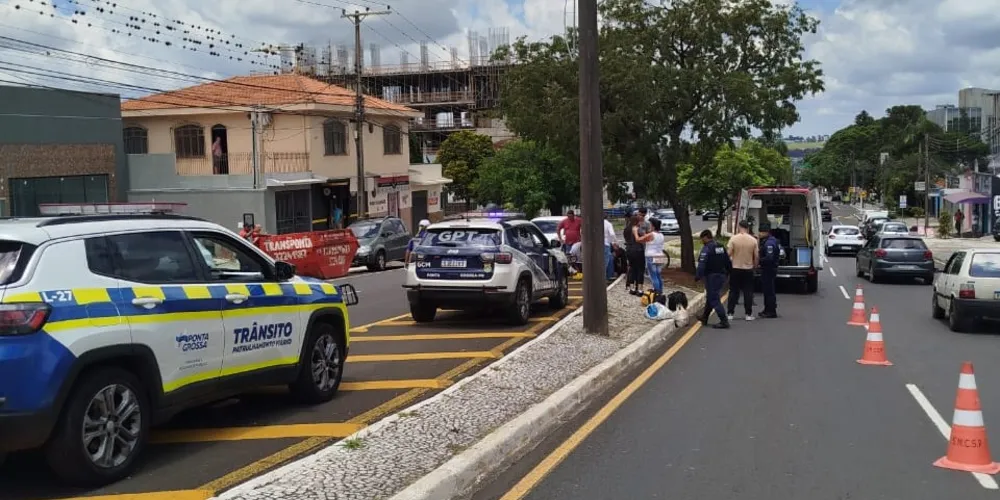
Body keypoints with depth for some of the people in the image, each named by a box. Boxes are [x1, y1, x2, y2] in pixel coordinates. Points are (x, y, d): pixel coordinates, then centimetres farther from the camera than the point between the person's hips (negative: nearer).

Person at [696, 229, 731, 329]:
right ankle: (704, 318, 34)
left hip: (712, 276, -9)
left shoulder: (706, 248, -14)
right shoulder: (721, 247, 12)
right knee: (710, 297, 22)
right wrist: (726, 273, 23)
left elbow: (702, 264, -22)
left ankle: (724, 321, -11)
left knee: (714, 299, -5)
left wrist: (698, 276, -17)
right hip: (722, 275, 9)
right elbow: (728, 262, 16)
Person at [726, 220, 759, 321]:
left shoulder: (733, 239, -9)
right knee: (748, 292, 7)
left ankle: (730, 313, 7)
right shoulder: (753, 240, -4)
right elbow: (756, 256, -2)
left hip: (735, 268, 0)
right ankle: (748, 314, 7)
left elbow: (728, 254, -9)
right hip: (748, 269, 0)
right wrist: (755, 266, 14)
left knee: (733, 292, 7)